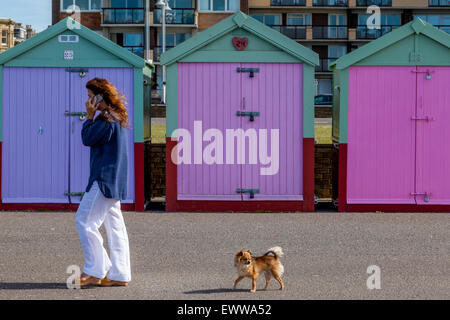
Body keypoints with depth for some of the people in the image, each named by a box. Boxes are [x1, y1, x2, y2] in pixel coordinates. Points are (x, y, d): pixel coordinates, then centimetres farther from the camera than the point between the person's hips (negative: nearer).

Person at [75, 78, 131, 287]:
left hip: (104, 179, -11)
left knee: (85, 221, -6)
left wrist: (89, 116, -7)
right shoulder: (117, 116, 16)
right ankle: (119, 274, 10)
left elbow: (87, 139, -11)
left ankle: (95, 271, -4)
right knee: (114, 225, 9)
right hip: (115, 180, 11)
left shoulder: (107, 119, -16)